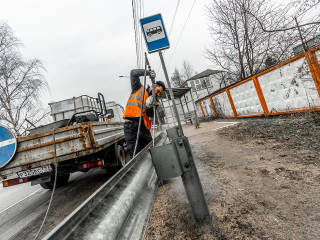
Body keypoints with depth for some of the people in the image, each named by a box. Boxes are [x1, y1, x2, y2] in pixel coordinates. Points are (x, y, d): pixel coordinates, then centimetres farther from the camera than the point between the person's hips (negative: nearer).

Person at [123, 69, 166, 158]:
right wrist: (148, 72, -3)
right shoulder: (139, 88, 12)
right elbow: (133, 73, 6)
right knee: (135, 153, -8)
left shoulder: (155, 101, 18)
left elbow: (151, 115, 2)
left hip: (144, 127, 4)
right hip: (131, 125, -4)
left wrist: (149, 106, -19)